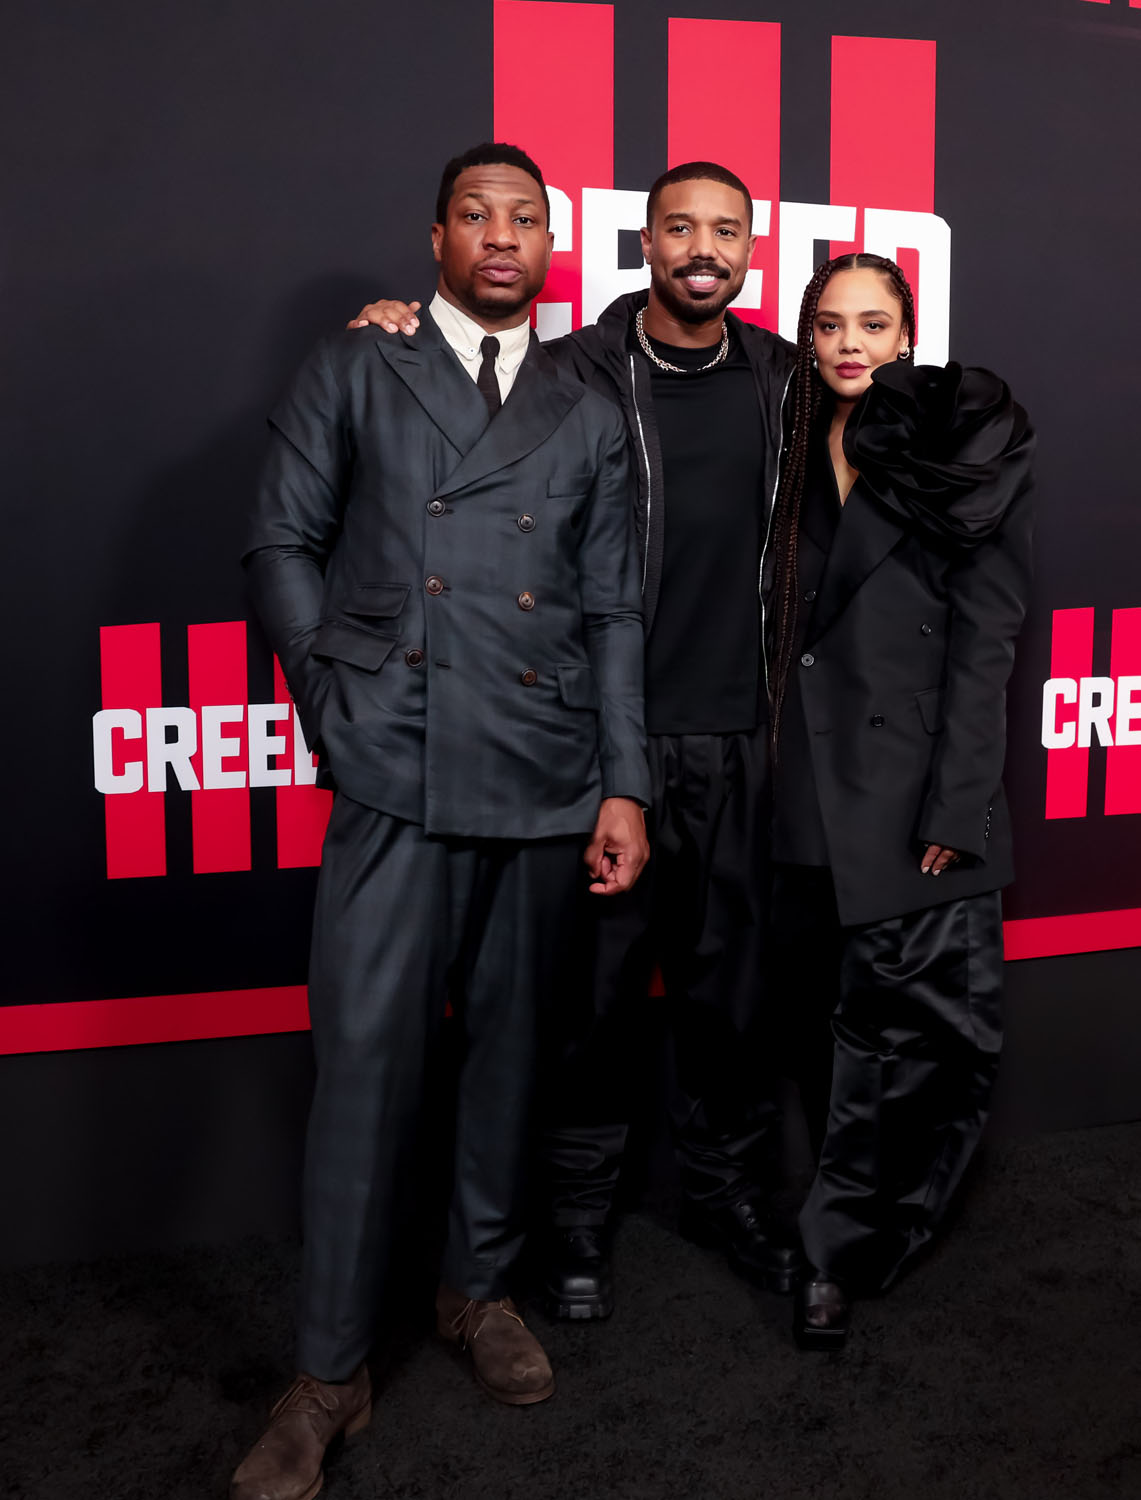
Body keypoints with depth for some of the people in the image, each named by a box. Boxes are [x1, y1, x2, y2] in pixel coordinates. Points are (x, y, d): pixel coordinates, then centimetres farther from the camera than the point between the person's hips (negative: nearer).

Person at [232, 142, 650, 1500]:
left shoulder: (587, 422, 16)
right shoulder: (350, 376, 11)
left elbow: (611, 612, 12)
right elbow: (282, 546, 7)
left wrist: (624, 786, 5)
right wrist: (338, 703, -1)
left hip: (546, 775, 3)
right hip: (397, 773, -3)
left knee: (509, 1038, 11)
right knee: (367, 1054, -5)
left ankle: (480, 1286, 30)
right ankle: (327, 1374, 7)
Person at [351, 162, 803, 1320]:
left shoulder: (783, 379, 8)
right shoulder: (573, 376, -3)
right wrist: (402, 344, -12)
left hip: (737, 739, 3)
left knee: (732, 979, 13)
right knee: (599, 983, 6)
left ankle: (728, 1188, 33)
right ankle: (577, 1212, 25)